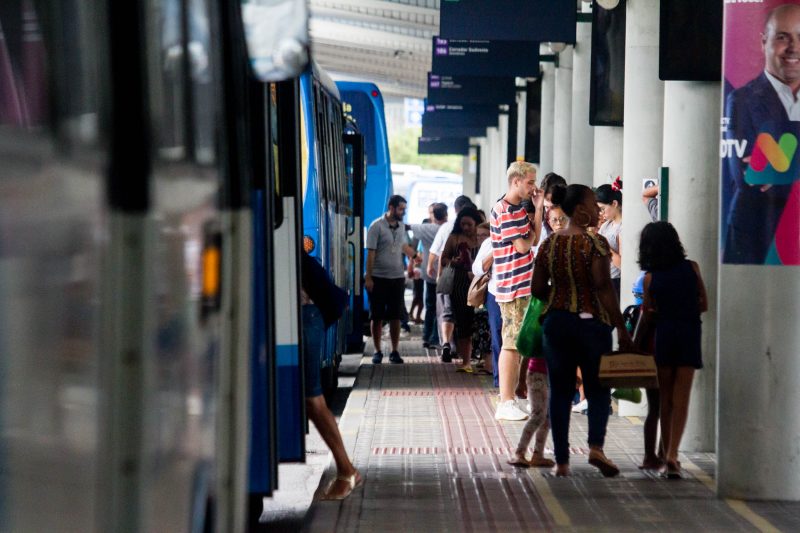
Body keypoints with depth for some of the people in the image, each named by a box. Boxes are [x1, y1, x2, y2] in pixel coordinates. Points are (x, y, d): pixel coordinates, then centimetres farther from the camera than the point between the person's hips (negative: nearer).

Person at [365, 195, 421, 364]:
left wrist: (416, 255, 15)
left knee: (396, 317, 6)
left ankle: (394, 351, 14)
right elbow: (371, 253, -11)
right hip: (379, 278, -5)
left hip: (397, 278, 5)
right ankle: (377, 351, 12)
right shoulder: (377, 226, -10)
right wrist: (368, 277, -13)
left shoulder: (401, 226, 9)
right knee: (377, 317, 3)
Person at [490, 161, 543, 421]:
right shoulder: (503, 210, -15)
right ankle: (505, 403, -6)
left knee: (518, 343, 13)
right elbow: (523, 245, -17)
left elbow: (535, 239, 10)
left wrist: (538, 207, 6)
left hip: (525, 285, 10)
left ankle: (512, 395, 20)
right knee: (512, 344, -8)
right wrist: (531, 231, 3)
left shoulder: (521, 208, 15)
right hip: (512, 287, -10)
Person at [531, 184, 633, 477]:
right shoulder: (595, 243, -11)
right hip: (591, 322, -4)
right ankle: (596, 446, -15)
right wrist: (620, 327, -13)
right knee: (597, 388, 6)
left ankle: (561, 461, 7)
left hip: (555, 321, 4)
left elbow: (537, 288, 7)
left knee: (560, 391, 8)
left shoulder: (549, 244, 5)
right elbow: (603, 287, -16)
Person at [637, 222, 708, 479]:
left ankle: (668, 457, 13)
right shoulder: (691, 268, 0)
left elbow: (648, 317, 4)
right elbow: (704, 304, 5)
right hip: (689, 334, 0)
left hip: (663, 334, 0)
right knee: (681, 399, 0)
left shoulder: (650, 277, -1)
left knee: (665, 399, 12)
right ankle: (672, 454, -14)